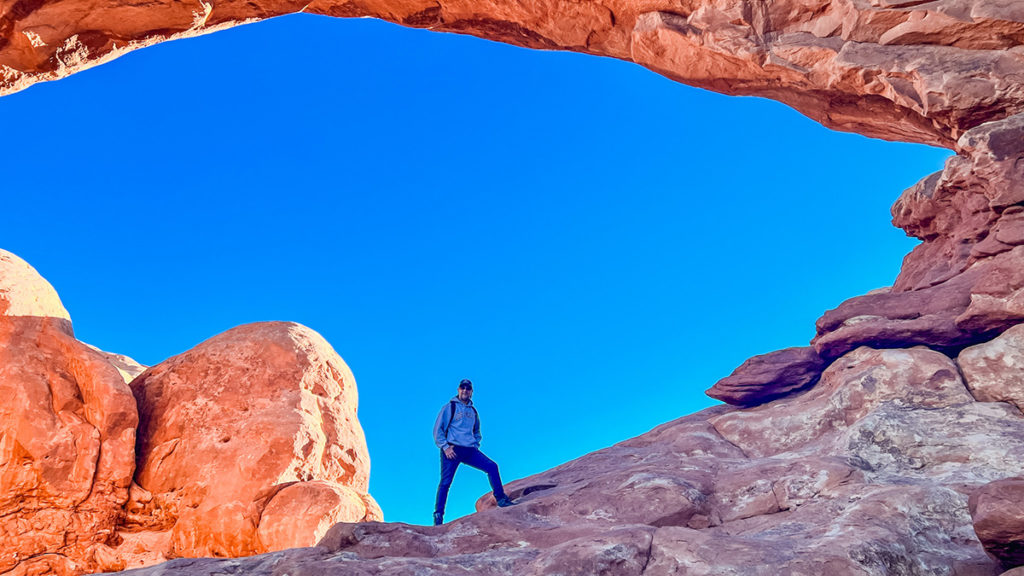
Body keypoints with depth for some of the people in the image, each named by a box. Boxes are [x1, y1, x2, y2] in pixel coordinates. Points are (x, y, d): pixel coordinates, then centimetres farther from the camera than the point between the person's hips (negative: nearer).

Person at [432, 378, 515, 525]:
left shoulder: (473, 411, 18)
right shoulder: (450, 407, 2)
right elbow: (438, 429, -1)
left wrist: (476, 446, 13)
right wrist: (445, 447, -10)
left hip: (470, 451, 5)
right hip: (452, 449, -4)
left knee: (492, 466, -7)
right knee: (445, 482, -7)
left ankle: (501, 499, 3)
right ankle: (438, 515, 0)